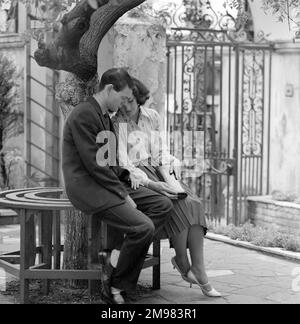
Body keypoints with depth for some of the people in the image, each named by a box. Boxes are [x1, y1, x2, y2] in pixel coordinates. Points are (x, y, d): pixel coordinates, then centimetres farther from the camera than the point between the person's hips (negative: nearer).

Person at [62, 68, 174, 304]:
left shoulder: (105, 115, 17)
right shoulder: (84, 115, -15)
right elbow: (93, 163, -20)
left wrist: (129, 174, 6)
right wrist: (122, 194, -17)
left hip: (109, 182, 10)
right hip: (88, 187, -10)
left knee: (163, 205, -2)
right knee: (144, 228, -22)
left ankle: (116, 254, -8)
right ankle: (115, 287, -6)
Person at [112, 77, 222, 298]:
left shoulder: (152, 117, 12)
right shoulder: (115, 125, -3)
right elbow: (122, 162, -11)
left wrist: (171, 163, -3)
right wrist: (148, 182, -22)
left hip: (158, 171, 5)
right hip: (136, 176, -5)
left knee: (194, 203, -22)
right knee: (177, 204, -29)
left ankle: (199, 270, -25)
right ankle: (183, 263, -13)